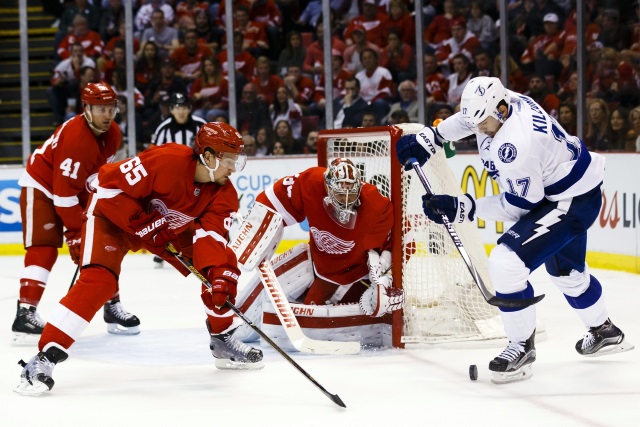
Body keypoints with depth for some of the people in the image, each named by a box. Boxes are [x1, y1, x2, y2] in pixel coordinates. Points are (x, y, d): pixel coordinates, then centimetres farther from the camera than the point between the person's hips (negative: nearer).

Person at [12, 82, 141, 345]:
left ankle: (112, 308, 15)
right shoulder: (75, 137, -33)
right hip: (41, 187, -8)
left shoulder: (112, 134, -7)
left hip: (79, 188, 8)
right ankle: (25, 315, -25)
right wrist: (75, 233, -29)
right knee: (43, 250, -19)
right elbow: (64, 193, -32)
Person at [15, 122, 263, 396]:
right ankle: (43, 359, -25)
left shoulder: (224, 194, -14)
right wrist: (144, 226, -30)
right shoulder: (167, 161, -35)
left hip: (173, 224, 7)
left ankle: (222, 340, 16)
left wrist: (220, 276, -39)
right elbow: (109, 184, -32)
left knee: (222, 264, -3)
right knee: (98, 281, -26)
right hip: (115, 214, -7)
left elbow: (211, 237, -22)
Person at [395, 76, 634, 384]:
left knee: (507, 263, -21)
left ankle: (522, 348, -7)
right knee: (565, 269, 30)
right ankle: (605, 333, 53)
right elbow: (468, 118, 15)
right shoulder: (497, 103, -10)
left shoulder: (516, 145, -36)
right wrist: (429, 138, 7)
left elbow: (518, 206, -26)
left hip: (573, 202, -11)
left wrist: (463, 208, -26)